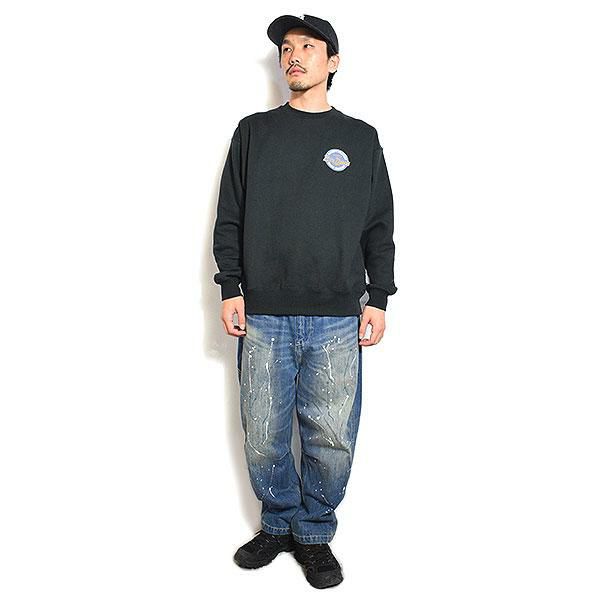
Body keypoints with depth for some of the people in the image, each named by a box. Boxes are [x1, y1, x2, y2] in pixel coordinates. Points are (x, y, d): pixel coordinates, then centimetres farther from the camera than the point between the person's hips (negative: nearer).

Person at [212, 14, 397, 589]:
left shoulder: (361, 138, 11)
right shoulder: (253, 131, 11)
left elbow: (379, 228, 10)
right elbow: (229, 218, 9)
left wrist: (378, 299, 2)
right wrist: (230, 288, 0)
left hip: (337, 322, 0)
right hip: (264, 316, 1)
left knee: (332, 440, 2)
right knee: (263, 438, 5)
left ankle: (314, 534, 23)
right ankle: (278, 525, 28)